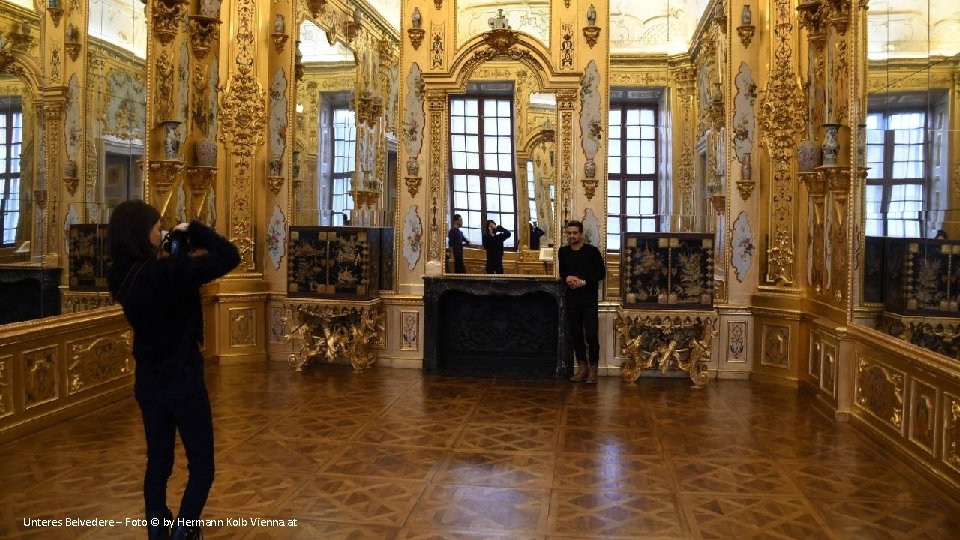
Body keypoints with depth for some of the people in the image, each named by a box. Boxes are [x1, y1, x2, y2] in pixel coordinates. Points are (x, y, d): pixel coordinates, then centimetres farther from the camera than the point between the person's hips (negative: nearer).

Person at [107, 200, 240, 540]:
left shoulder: (122, 276, -1)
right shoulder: (166, 272, -25)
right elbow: (229, 256, -25)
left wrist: (184, 251, 4)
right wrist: (192, 230, -12)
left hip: (148, 381, 7)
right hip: (182, 380, -7)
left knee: (158, 462, 18)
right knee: (201, 467, 8)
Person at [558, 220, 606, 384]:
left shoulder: (592, 251, -4)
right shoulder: (563, 252, 8)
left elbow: (601, 273, -5)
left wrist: (584, 281, -15)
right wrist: (566, 278, -6)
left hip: (589, 298, -4)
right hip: (571, 298, 4)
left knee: (591, 334, -7)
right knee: (575, 334, 6)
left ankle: (593, 368, 5)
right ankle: (582, 366, 17)